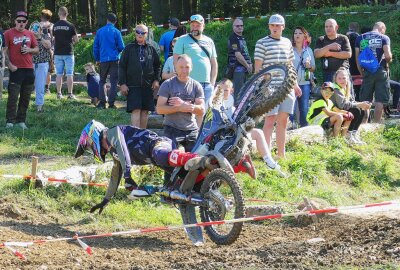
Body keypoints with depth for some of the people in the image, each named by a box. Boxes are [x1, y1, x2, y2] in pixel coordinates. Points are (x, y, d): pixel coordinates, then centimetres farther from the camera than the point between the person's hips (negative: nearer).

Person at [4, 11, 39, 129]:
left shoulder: (30, 34, 12)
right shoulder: (9, 33, -1)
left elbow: (37, 50, 18)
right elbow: (4, 51, -4)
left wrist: (29, 50, -3)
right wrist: (10, 64, -14)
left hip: (29, 69, 5)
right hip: (16, 69, -5)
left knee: (26, 97, 7)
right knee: (13, 96, -8)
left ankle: (21, 120, 14)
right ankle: (10, 121, -6)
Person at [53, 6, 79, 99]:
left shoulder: (55, 26, 2)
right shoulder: (70, 26, -8)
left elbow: (54, 38, 9)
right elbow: (76, 39, -5)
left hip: (58, 53, 3)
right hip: (68, 53, -3)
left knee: (59, 74, 7)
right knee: (69, 74, 1)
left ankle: (59, 93, 7)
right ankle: (70, 94, -1)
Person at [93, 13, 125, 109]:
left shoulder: (99, 31, 4)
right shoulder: (116, 32, -4)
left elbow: (95, 47, 8)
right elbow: (121, 47, -4)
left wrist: (97, 59, 19)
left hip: (103, 59, 2)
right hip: (114, 59, -2)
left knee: (102, 81, 12)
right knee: (113, 82, 2)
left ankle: (102, 102, 5)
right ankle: (111, 103, -2)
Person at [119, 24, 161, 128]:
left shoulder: (151, 49, 10)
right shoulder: (129, 48, 2)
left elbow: (158, 65, 19)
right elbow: (122, 67, 2)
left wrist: (156, 80, 7)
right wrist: (122, 83, -5)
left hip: (148, 85, 3)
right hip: (133, 85, -3)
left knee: (145, 111, 6)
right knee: (136, 110, -11)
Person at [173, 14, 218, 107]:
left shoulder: (209, 42, 16)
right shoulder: (182, 40, 3)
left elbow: (214, 64, 19)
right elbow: (176, 62, -3)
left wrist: (212, 83, 9)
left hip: (206, 85, 5)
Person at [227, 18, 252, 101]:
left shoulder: (242, 38, 19)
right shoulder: (233, 38, -12)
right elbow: (237, 55, -19)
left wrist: (250, 64, 4)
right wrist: (247, 66, -13)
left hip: (244, 67, 10)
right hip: (237, 67, -10)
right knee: (238, 90, -11)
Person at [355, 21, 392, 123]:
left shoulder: (360, 38, 9)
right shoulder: (384, 38, -1)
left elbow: (357, 58, 7)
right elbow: (387, 55, -12)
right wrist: (389, 60, 10)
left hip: (367, 72, 3)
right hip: (381, 72, -3)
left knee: (365, 100, 6)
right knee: (380, 100, 2)